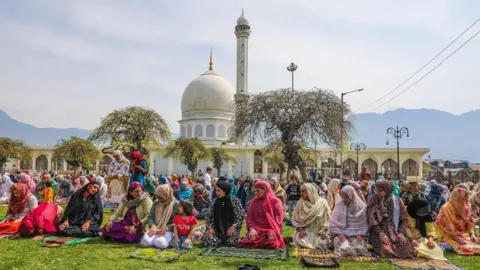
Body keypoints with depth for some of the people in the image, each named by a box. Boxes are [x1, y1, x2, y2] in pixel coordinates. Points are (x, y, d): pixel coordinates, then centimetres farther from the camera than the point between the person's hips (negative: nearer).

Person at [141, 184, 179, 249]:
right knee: (146, 241, -26)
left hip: (168, 230, -3)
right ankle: (156, 237, 3)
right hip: (155, 228, 3)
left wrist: (166, 228, -20)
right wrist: (153, 226, -14)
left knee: (159, 243, -32)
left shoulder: (176, 204, -6)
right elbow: (150, 217, 8)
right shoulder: (156, 203, 8)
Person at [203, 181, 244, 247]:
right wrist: (209, 227, -5)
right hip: (217, 229, 2)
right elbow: (209, 216, 9)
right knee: (211, 242, -24)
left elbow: (240, 216, -4)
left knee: (231, 242, -28)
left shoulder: (235, 201, -3)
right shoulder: (215, 201, 5)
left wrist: (233, 227, -15)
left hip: (231, 229, -2)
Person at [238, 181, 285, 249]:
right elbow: (249, 217, 8)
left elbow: (278, 220, -1)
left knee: (271, 243, -38)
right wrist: (251, 229, -10)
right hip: (256, 230, 3)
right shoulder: (254, 201, 11)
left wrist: (272, 231, -17)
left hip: (270, 231, -2)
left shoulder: (276, 202, 3)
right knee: (243, 243, -28)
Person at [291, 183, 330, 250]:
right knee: (301, 242, -21)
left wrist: (324, 232, -9)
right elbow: (295, 218, 3)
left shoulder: (322, 202, -3)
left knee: (321, 243, -20)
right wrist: (300, 229, -9)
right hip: (305, 231, 1)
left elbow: (328, 218, -1)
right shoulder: (300, 203, 2)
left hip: (319, 232, -1)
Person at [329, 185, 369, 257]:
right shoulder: (339, 205, 0)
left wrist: (360, 234, -8)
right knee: (344, 249, -29)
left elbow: (364, 224, 7)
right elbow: (333, 223, 2)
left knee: (360, 248, -26)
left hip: (357, 235, 1)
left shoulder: (361, 206, 1)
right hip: (341, 235, -1)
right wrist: (339, 234, -10)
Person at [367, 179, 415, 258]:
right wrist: (381, 233, -19)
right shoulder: (373, 201, -1)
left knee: (406, 248, -20)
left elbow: (404, 219, 4)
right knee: (386, 251, -27)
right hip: (378, 232, -2)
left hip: (396, 231, 3)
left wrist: (401, 233, -11)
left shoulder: (397, 201, 4)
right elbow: (371, 220, -7)